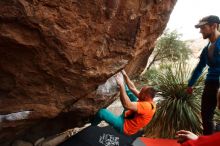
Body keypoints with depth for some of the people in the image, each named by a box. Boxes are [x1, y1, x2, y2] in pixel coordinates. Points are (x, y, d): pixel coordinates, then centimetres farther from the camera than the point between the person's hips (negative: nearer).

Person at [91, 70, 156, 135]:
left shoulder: (146, 106, -33)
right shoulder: (148, 100, -5)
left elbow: (127, 105, -43)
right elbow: (133, 88, 2)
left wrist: (121, 85, -40)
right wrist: (125, 75, -1)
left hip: (125, 127, -9)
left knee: (102, 112, -18)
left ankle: (92, 127, 11)